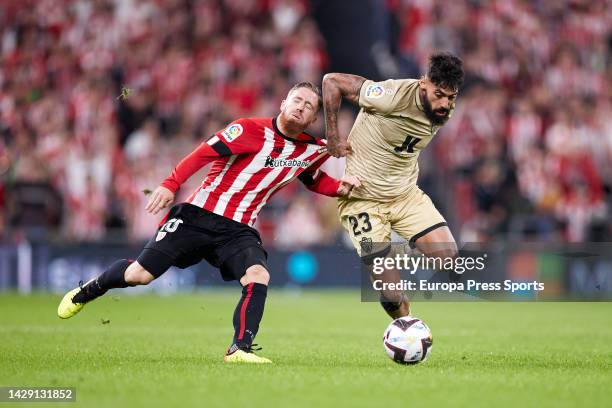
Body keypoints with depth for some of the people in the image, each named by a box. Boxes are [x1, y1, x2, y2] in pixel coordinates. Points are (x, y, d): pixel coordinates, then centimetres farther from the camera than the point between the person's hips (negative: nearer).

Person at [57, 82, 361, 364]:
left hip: (239, 230, 4)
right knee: (139, 275, -1)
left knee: (258, 275, -27)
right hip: (199, 216, -4)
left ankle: (240, 349, -25)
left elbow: (315, 180, 27)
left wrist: (341, 187, 6)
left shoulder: (312, 150, 6)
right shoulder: (251, 130, -12)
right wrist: (171, 184, -25)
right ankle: (87, 291, 27)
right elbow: (205, 153, -16)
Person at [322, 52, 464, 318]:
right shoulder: (394, 95, -26)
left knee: (448, 255, -12)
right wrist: (333, 138, -17)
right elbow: (332, 81, -20)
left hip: (406, 195, 6)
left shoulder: (444, 111, -4)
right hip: (362, 199, -6)